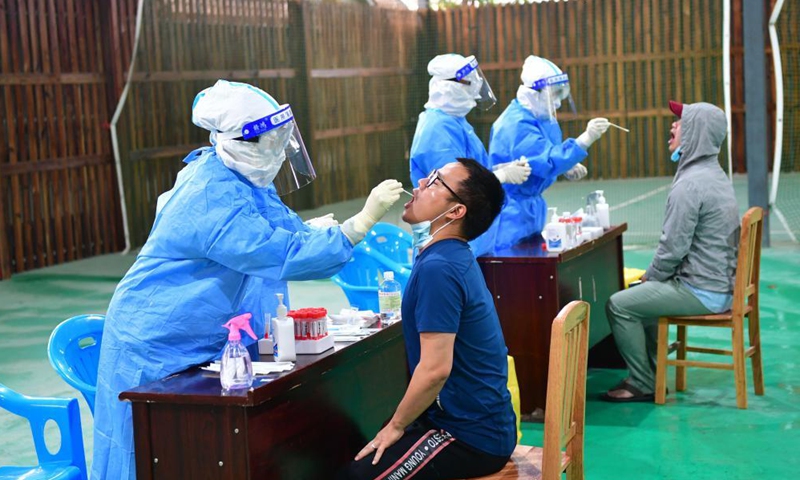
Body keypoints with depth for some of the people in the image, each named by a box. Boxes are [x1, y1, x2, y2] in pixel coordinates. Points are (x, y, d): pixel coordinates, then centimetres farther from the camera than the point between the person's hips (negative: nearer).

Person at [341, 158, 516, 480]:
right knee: (358, 451, 15)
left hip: (472, 437, -9)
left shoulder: (438, 268, -22)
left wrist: (396, 426, -13)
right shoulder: (454, 257, 8)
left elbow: (435, 368, -26)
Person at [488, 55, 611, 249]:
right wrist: (586, 138, -35)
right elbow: (548, 161, -31)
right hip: (511, 210, -10)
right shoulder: (517, 125, -24)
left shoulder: (537, 117, 8)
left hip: (529, 205, 10)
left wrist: (566, 167, 3)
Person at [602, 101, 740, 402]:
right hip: (721, 284, 10)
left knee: (619, 305, -4)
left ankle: (643, 384, 7)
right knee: (640, 296, 24)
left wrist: (651, 276, -2)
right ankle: (652, 372, 28)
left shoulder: (690, 184, -22)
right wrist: (653, 277, 14)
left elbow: (673, 248, -21)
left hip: (701, 292, -10)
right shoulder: (714, 174, 11)